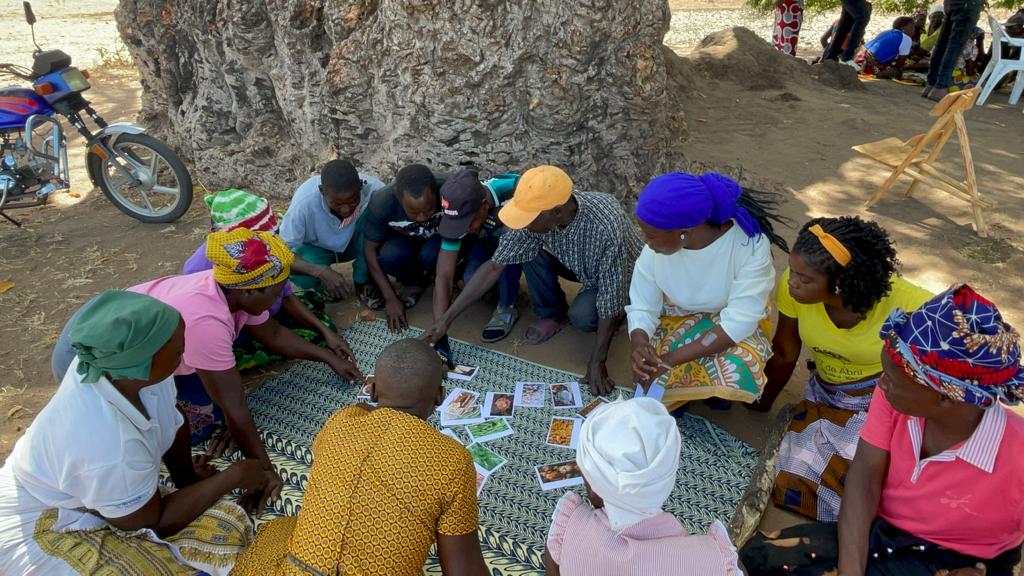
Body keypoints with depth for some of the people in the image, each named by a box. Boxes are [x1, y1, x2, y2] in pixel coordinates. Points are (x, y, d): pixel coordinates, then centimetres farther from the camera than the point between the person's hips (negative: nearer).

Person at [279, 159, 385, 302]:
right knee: (300, 276, -34)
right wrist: (321, 272, -44)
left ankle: (363, 281, -10)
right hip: (317, 247, -1)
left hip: (354, 243, 2)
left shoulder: (373, 189, -33)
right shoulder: (304, 202, -34)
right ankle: (321, 283, 2)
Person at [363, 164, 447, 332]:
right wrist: (391, 298, -20)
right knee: (389, 257, -32)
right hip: (404, 241, 1)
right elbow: (370, 249, -18)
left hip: (442, 239, -1)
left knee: (431, 255, -34)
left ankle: (424, 277, 0)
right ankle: (414, 281, 0)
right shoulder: (381, 204, -30)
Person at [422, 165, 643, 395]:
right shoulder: (534, 214, -27)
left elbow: (611, 297, -33)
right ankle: (553, 315, 2)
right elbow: (495, 266, -22)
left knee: (582, 316, -32)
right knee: (531, 251, -22)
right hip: (579, 265, 5)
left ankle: (610, 319, 3)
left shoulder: (606, 227, -41)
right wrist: (446, 318, -23)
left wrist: (597, 363, -29)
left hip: (619, 274, -4)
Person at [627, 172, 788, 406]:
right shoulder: (654, 250, -23)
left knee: (737, 374, -32)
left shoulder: (751, 244, -30)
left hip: (734, 324, -1)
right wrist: (639, 347, -38)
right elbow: (642, 308, -15)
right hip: (678, 319, 2)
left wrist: (671, 358, -37)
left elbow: (739, 321, -31)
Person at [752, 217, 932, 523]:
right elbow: (784, 353, -6)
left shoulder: (899, 301, -29)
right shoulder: (793, 287, -20)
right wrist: (762, 404, 6)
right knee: (793, 478, -14)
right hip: (824, 398, 3)